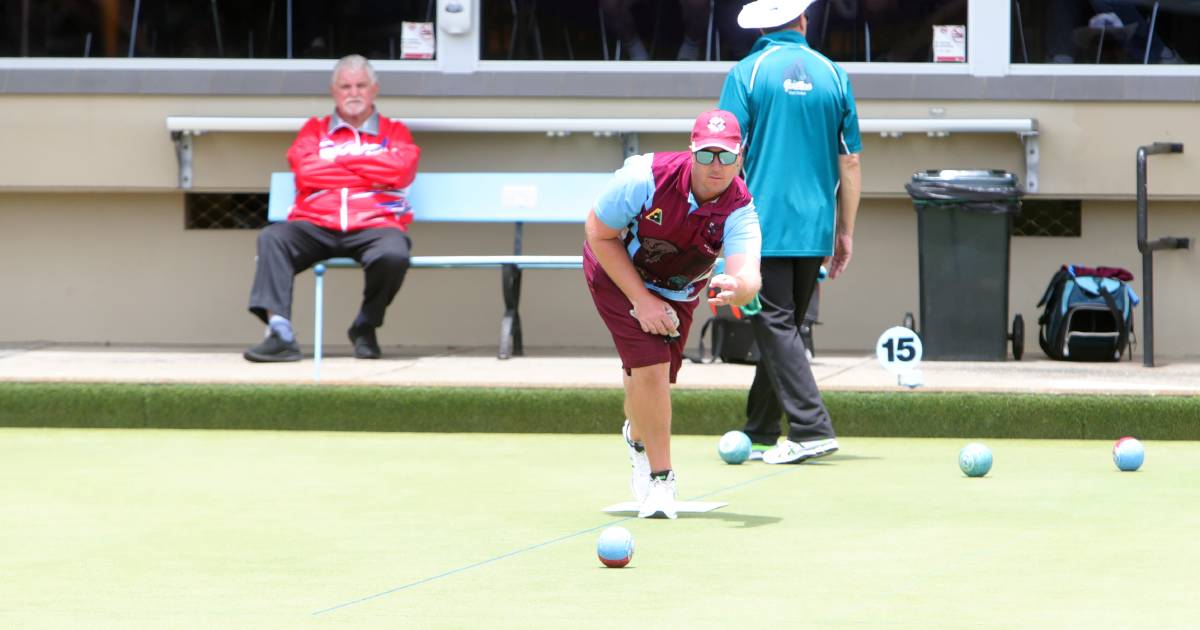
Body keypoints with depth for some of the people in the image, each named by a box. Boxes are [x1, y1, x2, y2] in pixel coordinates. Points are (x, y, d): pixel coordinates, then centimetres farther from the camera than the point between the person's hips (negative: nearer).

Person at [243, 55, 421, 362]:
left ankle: (366, 327, -8)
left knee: (393, 254, -36)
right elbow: (305, 171, 2)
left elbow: (400, 171, -2)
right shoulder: (315, 129, 24)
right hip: (315, 226, 1)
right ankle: (281, 333, -38)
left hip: (374, 226, -1)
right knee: (272, 237, -30)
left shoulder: (394, 132, 21)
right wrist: (370, 171, 4)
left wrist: (341, 161, 4)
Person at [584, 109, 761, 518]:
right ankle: (660, 478, -6)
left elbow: (748, 276, -44)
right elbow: (599, 235, -21)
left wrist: (738, 288, -70)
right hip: (617, 274, -3)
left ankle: (637, 439, 47)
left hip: (679, 291, 3)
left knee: (652, 377, 10)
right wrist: (642, 300, -23)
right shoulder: (647, 177, -34)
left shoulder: (740, 211, -29)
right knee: (651, 366, -20)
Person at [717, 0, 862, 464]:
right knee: (782, 328, 14)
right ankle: (759, 434, 20)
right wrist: (844, 231, 17)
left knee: (776, 327, -5)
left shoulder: (747, 73, -3)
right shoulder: (834, 76, 7)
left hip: (764, 227, -4)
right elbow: (850, 162, 9)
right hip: (814, 230, 4)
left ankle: (811, 428, -17)